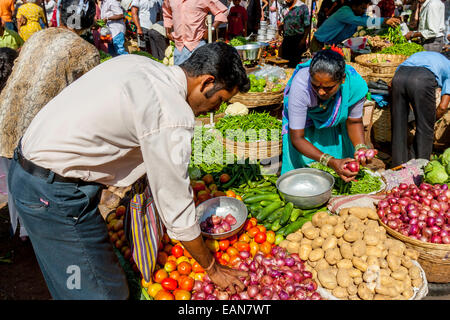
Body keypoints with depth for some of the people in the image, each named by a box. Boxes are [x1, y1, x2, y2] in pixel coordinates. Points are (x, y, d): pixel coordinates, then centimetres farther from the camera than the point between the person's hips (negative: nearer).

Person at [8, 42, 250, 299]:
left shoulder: (139, 63, 3)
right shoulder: (172, 117, -23)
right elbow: (177, 211, -16)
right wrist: (213, 269, -1)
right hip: (55, 194, -9)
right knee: (107, 292, 2)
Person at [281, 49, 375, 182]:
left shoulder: (356, 84, -33)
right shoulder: (300, 86, -41)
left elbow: (354, 121, -13)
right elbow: (297, 138, -36)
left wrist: (360, 148, -34)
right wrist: (331, 162, -46)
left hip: (337, 124, 2)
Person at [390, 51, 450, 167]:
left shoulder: (423, 54, 43)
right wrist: (431, 120, 35)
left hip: (399, 76, 4)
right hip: (423, 80, -4)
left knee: (398, 127, 16)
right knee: (425, 130, 13)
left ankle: (399, 166, 24)